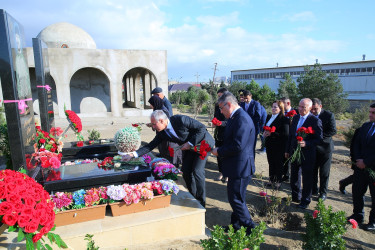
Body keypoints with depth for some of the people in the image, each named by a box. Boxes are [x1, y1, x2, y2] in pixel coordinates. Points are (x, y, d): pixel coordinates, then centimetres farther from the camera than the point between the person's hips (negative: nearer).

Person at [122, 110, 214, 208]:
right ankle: (193, 198, 22)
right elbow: (151, 145, -3)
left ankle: (201, 202, 1)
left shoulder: (181, 120, -30)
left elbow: (202, 127, -25)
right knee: (186, 172, 2)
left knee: (197, 171, -15)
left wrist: (190, 143, -26)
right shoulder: (162, 132, -8)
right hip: (190, 148, 7)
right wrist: (133, 154, -11)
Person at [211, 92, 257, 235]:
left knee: (236, 199, 1)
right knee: (234, 197, 21)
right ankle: (235, 225, 37)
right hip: (236, 166, 10)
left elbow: (238, 146, -28)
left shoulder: (242, 119, -22)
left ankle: (251, 228, 17)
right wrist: (220, 150, 6)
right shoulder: (236, 117, 11)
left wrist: (219, 152, -16)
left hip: (240, 168, -10)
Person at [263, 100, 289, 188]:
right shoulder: (269, 117, 9)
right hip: (269, 145, 6)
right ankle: (272, 180, 28)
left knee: (278, 164, 6)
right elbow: (265, 128, 20)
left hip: (279, 147, -6)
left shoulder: (284, 119, -12)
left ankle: (278, 181, 20)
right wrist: (265, 133, -3)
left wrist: (271, 134, -21)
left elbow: (285, 134, -18)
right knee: (271, 163, 15)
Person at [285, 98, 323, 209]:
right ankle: (295, 197, 37)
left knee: (307, 178, 8)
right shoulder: (295, 118, 6)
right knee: (294, 176, 18)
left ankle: (305, 201, 26)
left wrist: (306, 144, -29)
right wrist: (288, 150, 13)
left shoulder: (315, 121, -13)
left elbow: (319, 139, -14)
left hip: (307, 155, -6)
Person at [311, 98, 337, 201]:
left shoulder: (329, 115, -11)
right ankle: (314, 190, 30)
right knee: (313, 171, 14)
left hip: (324, 147, -3)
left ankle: (323, 192, 22)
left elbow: (333, 131, -15)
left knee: (324, 173, 8)